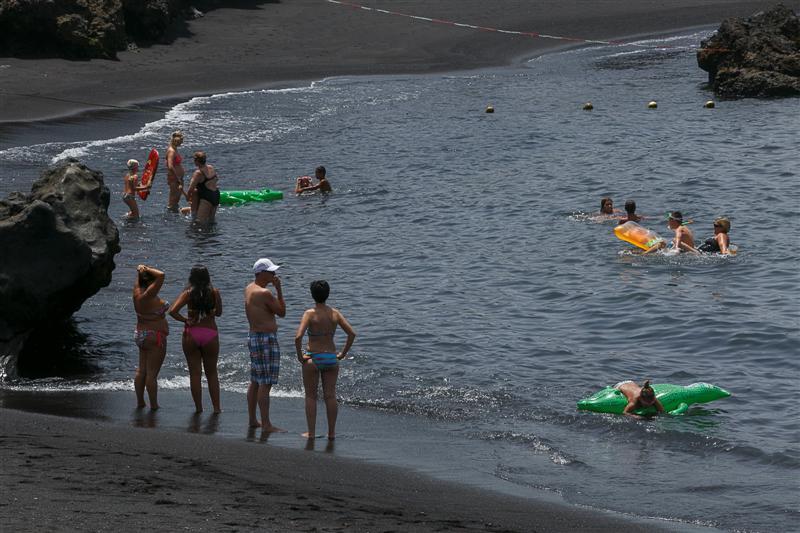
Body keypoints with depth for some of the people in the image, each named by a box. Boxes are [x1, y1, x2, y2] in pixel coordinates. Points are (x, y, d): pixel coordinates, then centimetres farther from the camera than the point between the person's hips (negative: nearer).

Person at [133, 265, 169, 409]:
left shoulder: (137, 292, 1)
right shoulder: (148, 295, -23)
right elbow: (161, 275, -31)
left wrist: (141, 270, -4)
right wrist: (148, 269, -16)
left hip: (140, 335, 9)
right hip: (154, 337, -9)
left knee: (141, 370, 14)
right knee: (152, 373, -3)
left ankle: (140, 402, 21)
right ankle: (154, 405, 2)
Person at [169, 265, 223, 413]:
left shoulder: (188, 293, -6)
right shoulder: (214, 293, -4)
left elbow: (172, 311, -16)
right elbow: (219, 312, 6)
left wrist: (186, 320, -5)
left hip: (191, 335, -1)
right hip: (210, 334, 1)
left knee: (195, 373, 9)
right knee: (212, 373, 14)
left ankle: (198, 407, 11)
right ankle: (216, 407, 13)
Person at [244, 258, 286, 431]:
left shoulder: (249, 289, 8)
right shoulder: (265, 293, -19)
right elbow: (282, 312, -10)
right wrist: (279, 289, -8)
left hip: (253, 337, 10)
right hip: (266, 339, -10)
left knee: (255, 382, 16)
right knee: (265, 384, -8)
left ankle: (252, 420, 23)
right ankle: (266, 424, -8)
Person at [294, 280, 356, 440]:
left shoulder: (310, 313, -12)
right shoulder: (335, 313, 0)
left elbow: (298, 337, -23)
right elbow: (352, 333, -3)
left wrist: (299, 355, -10)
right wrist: (343, 353, 5)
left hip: (312, 358, -3)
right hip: (331, 358, 3)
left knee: (311, 396, 8)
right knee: (330, 396, 10)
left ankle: (311, 433, 9)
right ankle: (331, 432, 13)